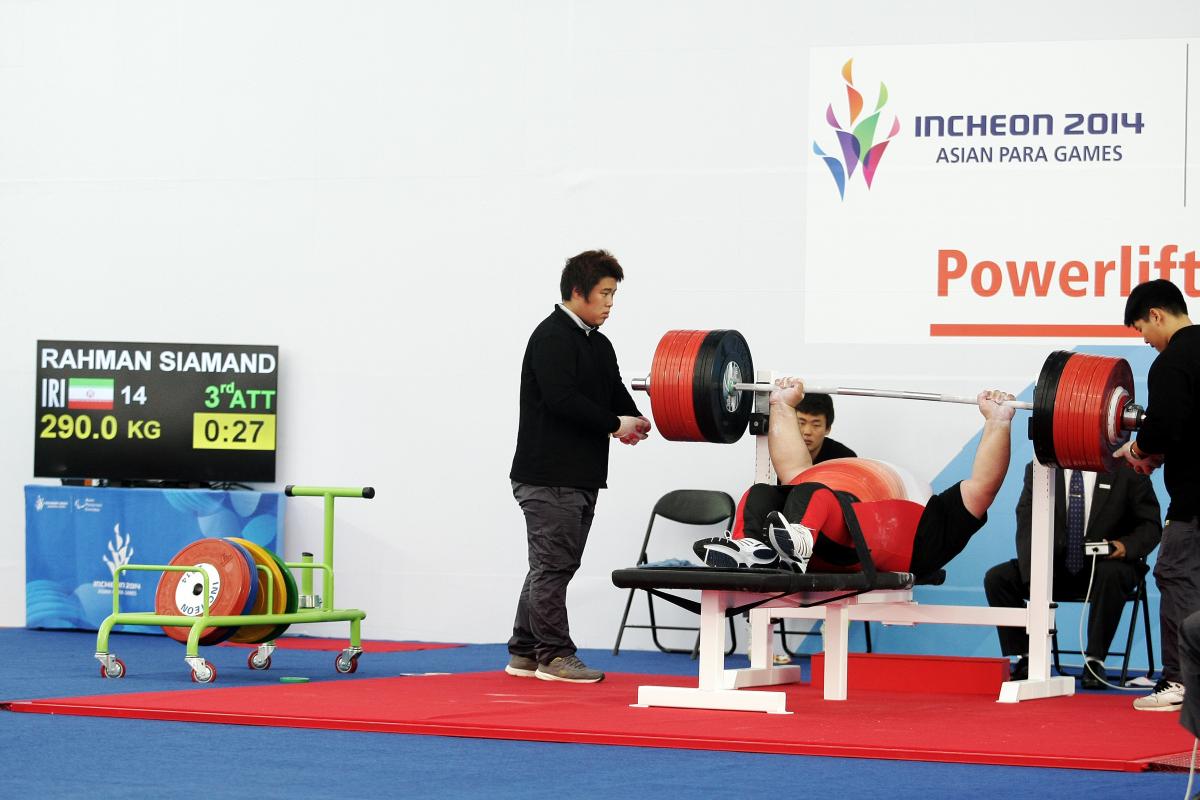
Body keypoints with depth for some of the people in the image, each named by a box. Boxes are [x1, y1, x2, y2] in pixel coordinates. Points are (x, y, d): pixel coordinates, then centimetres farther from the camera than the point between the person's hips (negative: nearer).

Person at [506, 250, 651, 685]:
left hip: (581, 476, 10)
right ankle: (553, 654, -2)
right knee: (552, 564, -5)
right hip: (548, 474, -10)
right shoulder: (552, 337, -12)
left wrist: (636, 420, -6)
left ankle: (524, 653, 17)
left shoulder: (598, 344, 18)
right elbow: (561, 398, -23)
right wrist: (614, 424, -19)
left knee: (552, 566, 12)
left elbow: (615, 392, 15)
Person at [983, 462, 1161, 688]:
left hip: (1106, 564, -3)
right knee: (997, 578, -17)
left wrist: (1126, 546, -24)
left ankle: (1094, 660, -27)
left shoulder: (1126, 470, -5)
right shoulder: (1038, 469, 1)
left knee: (1111, 574, -38)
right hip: (1056, 565, 3)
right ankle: (1026, 659, -12)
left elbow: (1150, 525, -1)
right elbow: (1027, 527, -6)